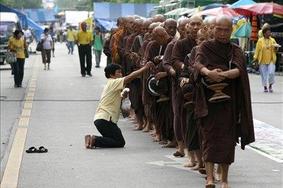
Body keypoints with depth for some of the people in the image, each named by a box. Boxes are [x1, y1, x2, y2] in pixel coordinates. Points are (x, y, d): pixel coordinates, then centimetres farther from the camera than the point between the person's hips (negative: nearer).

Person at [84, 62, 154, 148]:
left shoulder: (111, 84, 23)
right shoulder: (113, 83, -7)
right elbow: (131, 76, -17)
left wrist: (123, 96, 3)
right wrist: (145, 68, -14)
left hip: (99, 118, 10)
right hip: (105, 119, -10)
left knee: (115, 139, 14)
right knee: (120, 142, -7)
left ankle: (93, 139, 6)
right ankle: (95, 140, -13)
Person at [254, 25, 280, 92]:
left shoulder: (272, 40, 8)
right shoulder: (260, 41, 0)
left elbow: (275, 50, 12)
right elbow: (257, 49, 1)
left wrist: (276, 47, -10)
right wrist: (255, 58, -5)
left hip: (271, 60, 1)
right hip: (263, 61, -1)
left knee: (271, 73, -10)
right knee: (264, 74, 3)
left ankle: (270, 86, 8)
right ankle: (265, 87, 16)